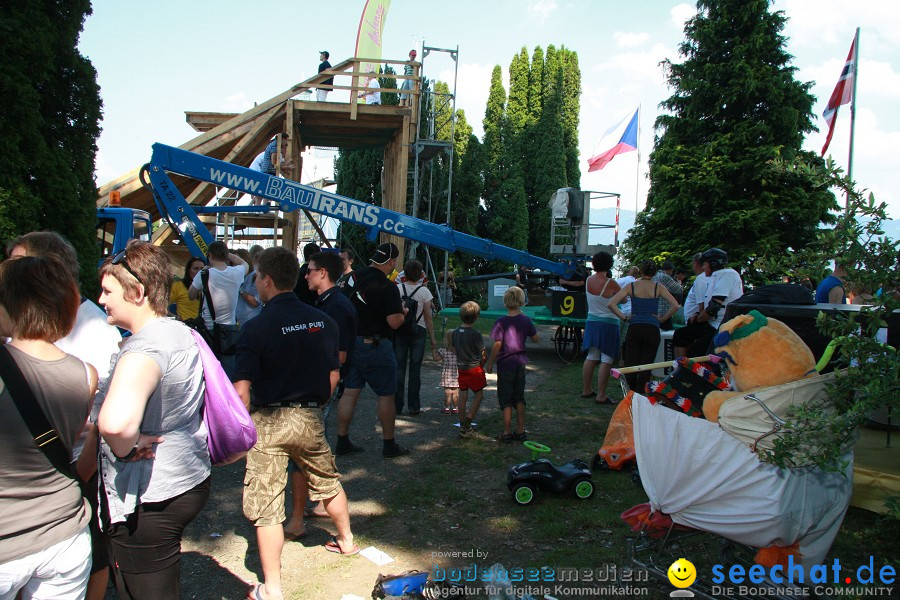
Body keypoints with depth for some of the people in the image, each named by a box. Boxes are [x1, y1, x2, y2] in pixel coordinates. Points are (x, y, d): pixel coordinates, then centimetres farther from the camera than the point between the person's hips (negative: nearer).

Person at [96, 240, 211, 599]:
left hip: (148, 502, -9)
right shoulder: (185, 334, 5)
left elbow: (115, 422, -46)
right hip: (191, 483, 9)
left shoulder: (144, 349, -26)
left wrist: (125, 449, -25)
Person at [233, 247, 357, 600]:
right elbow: (333, 375, 8)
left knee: (264, 504, 5)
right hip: (310, 418, 5)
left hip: (268, 421, -5)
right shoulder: (323, 321, 1)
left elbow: (242, 389, -18)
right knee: (327, 481, 25)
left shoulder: (256, 327, -14)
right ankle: (346, 541, 46)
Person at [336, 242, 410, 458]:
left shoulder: (354, 276, 4)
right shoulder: (388, 287, -18)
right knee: (386, 395, 6)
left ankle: (342, 442, 17)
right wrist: (403, 312, 0)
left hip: (350, 341, 7)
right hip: (375, 346, -7)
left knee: (350, 392, 11)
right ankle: (389, 445, 14)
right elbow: (395, 322, -20)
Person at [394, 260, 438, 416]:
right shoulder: (424, 291, -5)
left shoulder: (397, 288, -2)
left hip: (399, 331, 1)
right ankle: (413, 407, 9)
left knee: (399, 368, 6)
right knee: (415, 369, 4)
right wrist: (433, 339, 0)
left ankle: (397, 406, 10)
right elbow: (428, 317, -4)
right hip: (418, 331, -1)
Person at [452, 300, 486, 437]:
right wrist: (481, 364, 5)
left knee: (463, 396, 12)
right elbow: (483, 355, -14)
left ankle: (463, 426, 18)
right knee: (478, 394, 11)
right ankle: (469, 420, 0)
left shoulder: (455, 332, 0)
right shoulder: (475, 334, -18)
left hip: (461, 368, 6)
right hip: (475, 369, -6)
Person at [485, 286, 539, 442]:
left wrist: (490, 363, -6)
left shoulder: (501, 322, -15)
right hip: (520, 363, 4)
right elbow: (536, 339, 6)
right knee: (519, 398, 14)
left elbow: (497, 345, -16)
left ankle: (507, 433, 8)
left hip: (505, 363, -4)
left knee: (506, 400, 4)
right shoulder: (526, 320, -3)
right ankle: (520, 431, 18)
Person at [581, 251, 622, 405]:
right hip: (608, 324, -6)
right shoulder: (610, 283, -16)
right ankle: (601, 395, -2)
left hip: (592, 322, 6)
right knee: (606, 360, -2)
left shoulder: (588, 280, 1)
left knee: (591, 357, 14)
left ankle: (586, 390, 21)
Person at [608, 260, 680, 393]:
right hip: (652, 329, 0)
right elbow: (675, 305, -8)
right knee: (645, 366, 5)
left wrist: (623, 317, 2)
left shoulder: (631, 286, 2)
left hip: (634, 328, 0)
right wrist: (662, 318, 2)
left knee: (630, 364, 9)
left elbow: (611, 303, -6)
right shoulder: (658, 287, 0)